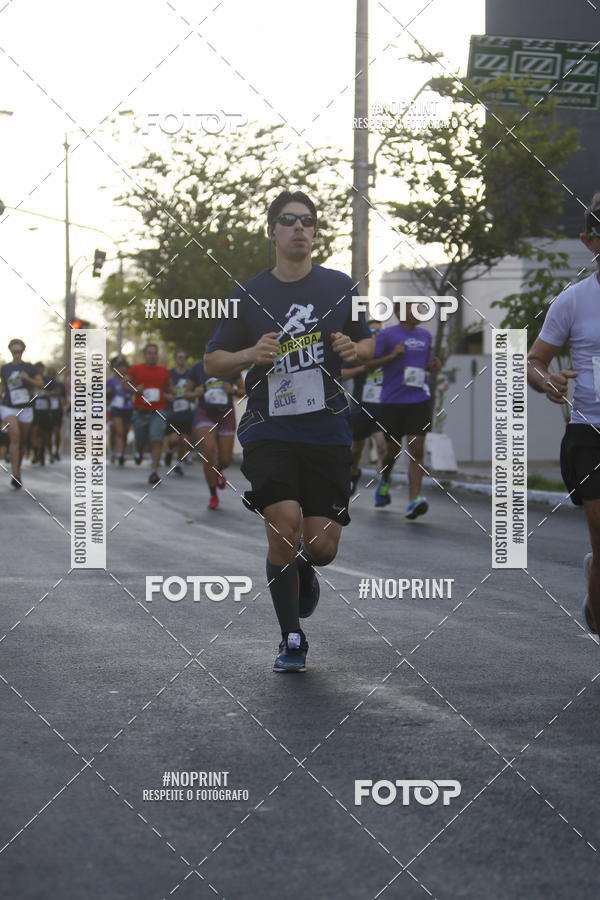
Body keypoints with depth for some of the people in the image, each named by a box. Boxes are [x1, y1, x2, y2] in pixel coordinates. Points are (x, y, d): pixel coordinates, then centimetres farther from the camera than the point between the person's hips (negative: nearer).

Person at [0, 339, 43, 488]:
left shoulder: (30, 368, 1)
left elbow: (41, 385, -8)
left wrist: (28, 379, -23)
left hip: (25, 409, 1)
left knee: (22, 442, 8)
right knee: (15, 436, -22)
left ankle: (18, 471, 30)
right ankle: (15, 475, -27)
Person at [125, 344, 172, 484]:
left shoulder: (164, 371, 9)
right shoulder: (135, 369, 2)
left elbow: (169, 386, 24)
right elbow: (126, 383, 7)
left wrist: (169, 395, 4)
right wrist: (135, 389, -11)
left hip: (158, 411, 0)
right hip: (140, 411, 0)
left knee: (157, 440, -15)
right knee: (140, 440, 10)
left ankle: (154, 472, -16)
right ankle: (139, 452, 49)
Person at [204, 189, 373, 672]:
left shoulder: (339, 286, 6)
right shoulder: (249, 294, 3)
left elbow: (369, 344, 17)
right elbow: (213, 361, 7)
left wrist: (354, 350, -7)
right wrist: (252, 354, -13)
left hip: (328, 431, 1)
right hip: (268, 431, -1)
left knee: (322, 546, -3)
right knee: (284, 524, -19)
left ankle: (302, 572, 37)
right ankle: (292, 640, -1)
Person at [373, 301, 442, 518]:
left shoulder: (425, 335, 13)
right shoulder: (387, 335, -3)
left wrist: (433, 365, 4)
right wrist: (392, 356, -19)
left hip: (419, 401, 3)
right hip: (392, 401, -3)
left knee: (417, 449, -10)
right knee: (392, 449, 10)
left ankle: (414, 500, -17)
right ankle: (384, 483, 41)